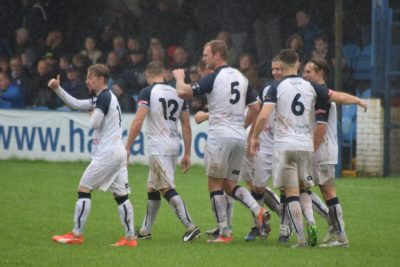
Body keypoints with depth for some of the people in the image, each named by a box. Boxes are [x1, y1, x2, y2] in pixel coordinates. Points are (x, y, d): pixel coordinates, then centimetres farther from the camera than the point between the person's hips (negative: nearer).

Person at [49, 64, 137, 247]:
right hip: (118, 153, 9)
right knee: (121, 195, 5)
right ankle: (130, 237, 0)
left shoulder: (104, 97, -10)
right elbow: (75, 104, 22)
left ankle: (76, 235, -2)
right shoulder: (102, 98, 19)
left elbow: (94, 123, -19)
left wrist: (92, 114, 3)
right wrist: (57, 89, 16)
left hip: (106, 153, -9)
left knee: (84, 189, -4)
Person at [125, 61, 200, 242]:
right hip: (174, 147, 7)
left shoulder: (148, 92, -6)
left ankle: (190, 226, -19)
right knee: (152, 188, 17)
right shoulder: (177, 93, 12)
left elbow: (138, 122, -15)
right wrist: (187, 154, 17)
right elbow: (186, 126, 13)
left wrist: (127, 147, -9)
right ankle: (145, 230, 22)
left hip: (158, 149, -7)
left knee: (167, 189, -8)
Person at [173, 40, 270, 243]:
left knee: (215, 184, 2)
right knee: (229, 184, 15)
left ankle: (224, 232, -2)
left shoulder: (213, 78, -9)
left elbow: (183, 92, -14)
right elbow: (255, 107, 15)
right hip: (240, 138, 7)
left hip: (220, 134, -7)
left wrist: (179, 77, 6)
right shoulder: (241, 77, 13)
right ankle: (258, 211, -9)